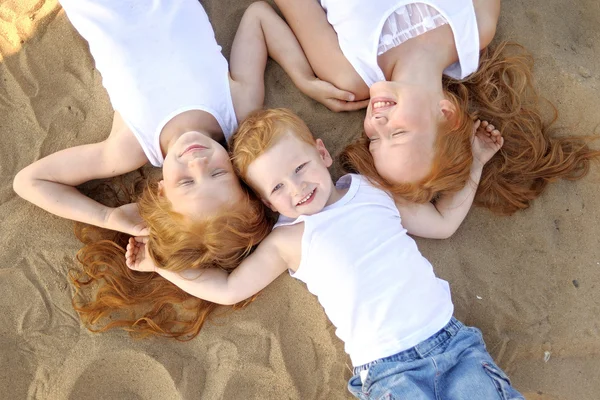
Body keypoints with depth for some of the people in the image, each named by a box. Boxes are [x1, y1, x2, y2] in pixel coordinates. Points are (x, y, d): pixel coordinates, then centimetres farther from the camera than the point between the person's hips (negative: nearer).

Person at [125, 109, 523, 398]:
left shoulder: (372, 189, 11)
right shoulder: (288, 240, 5)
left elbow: (442, 221, 18)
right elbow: (228, 289, 10)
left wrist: (473, 162, 16)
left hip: (451, 335, 2)